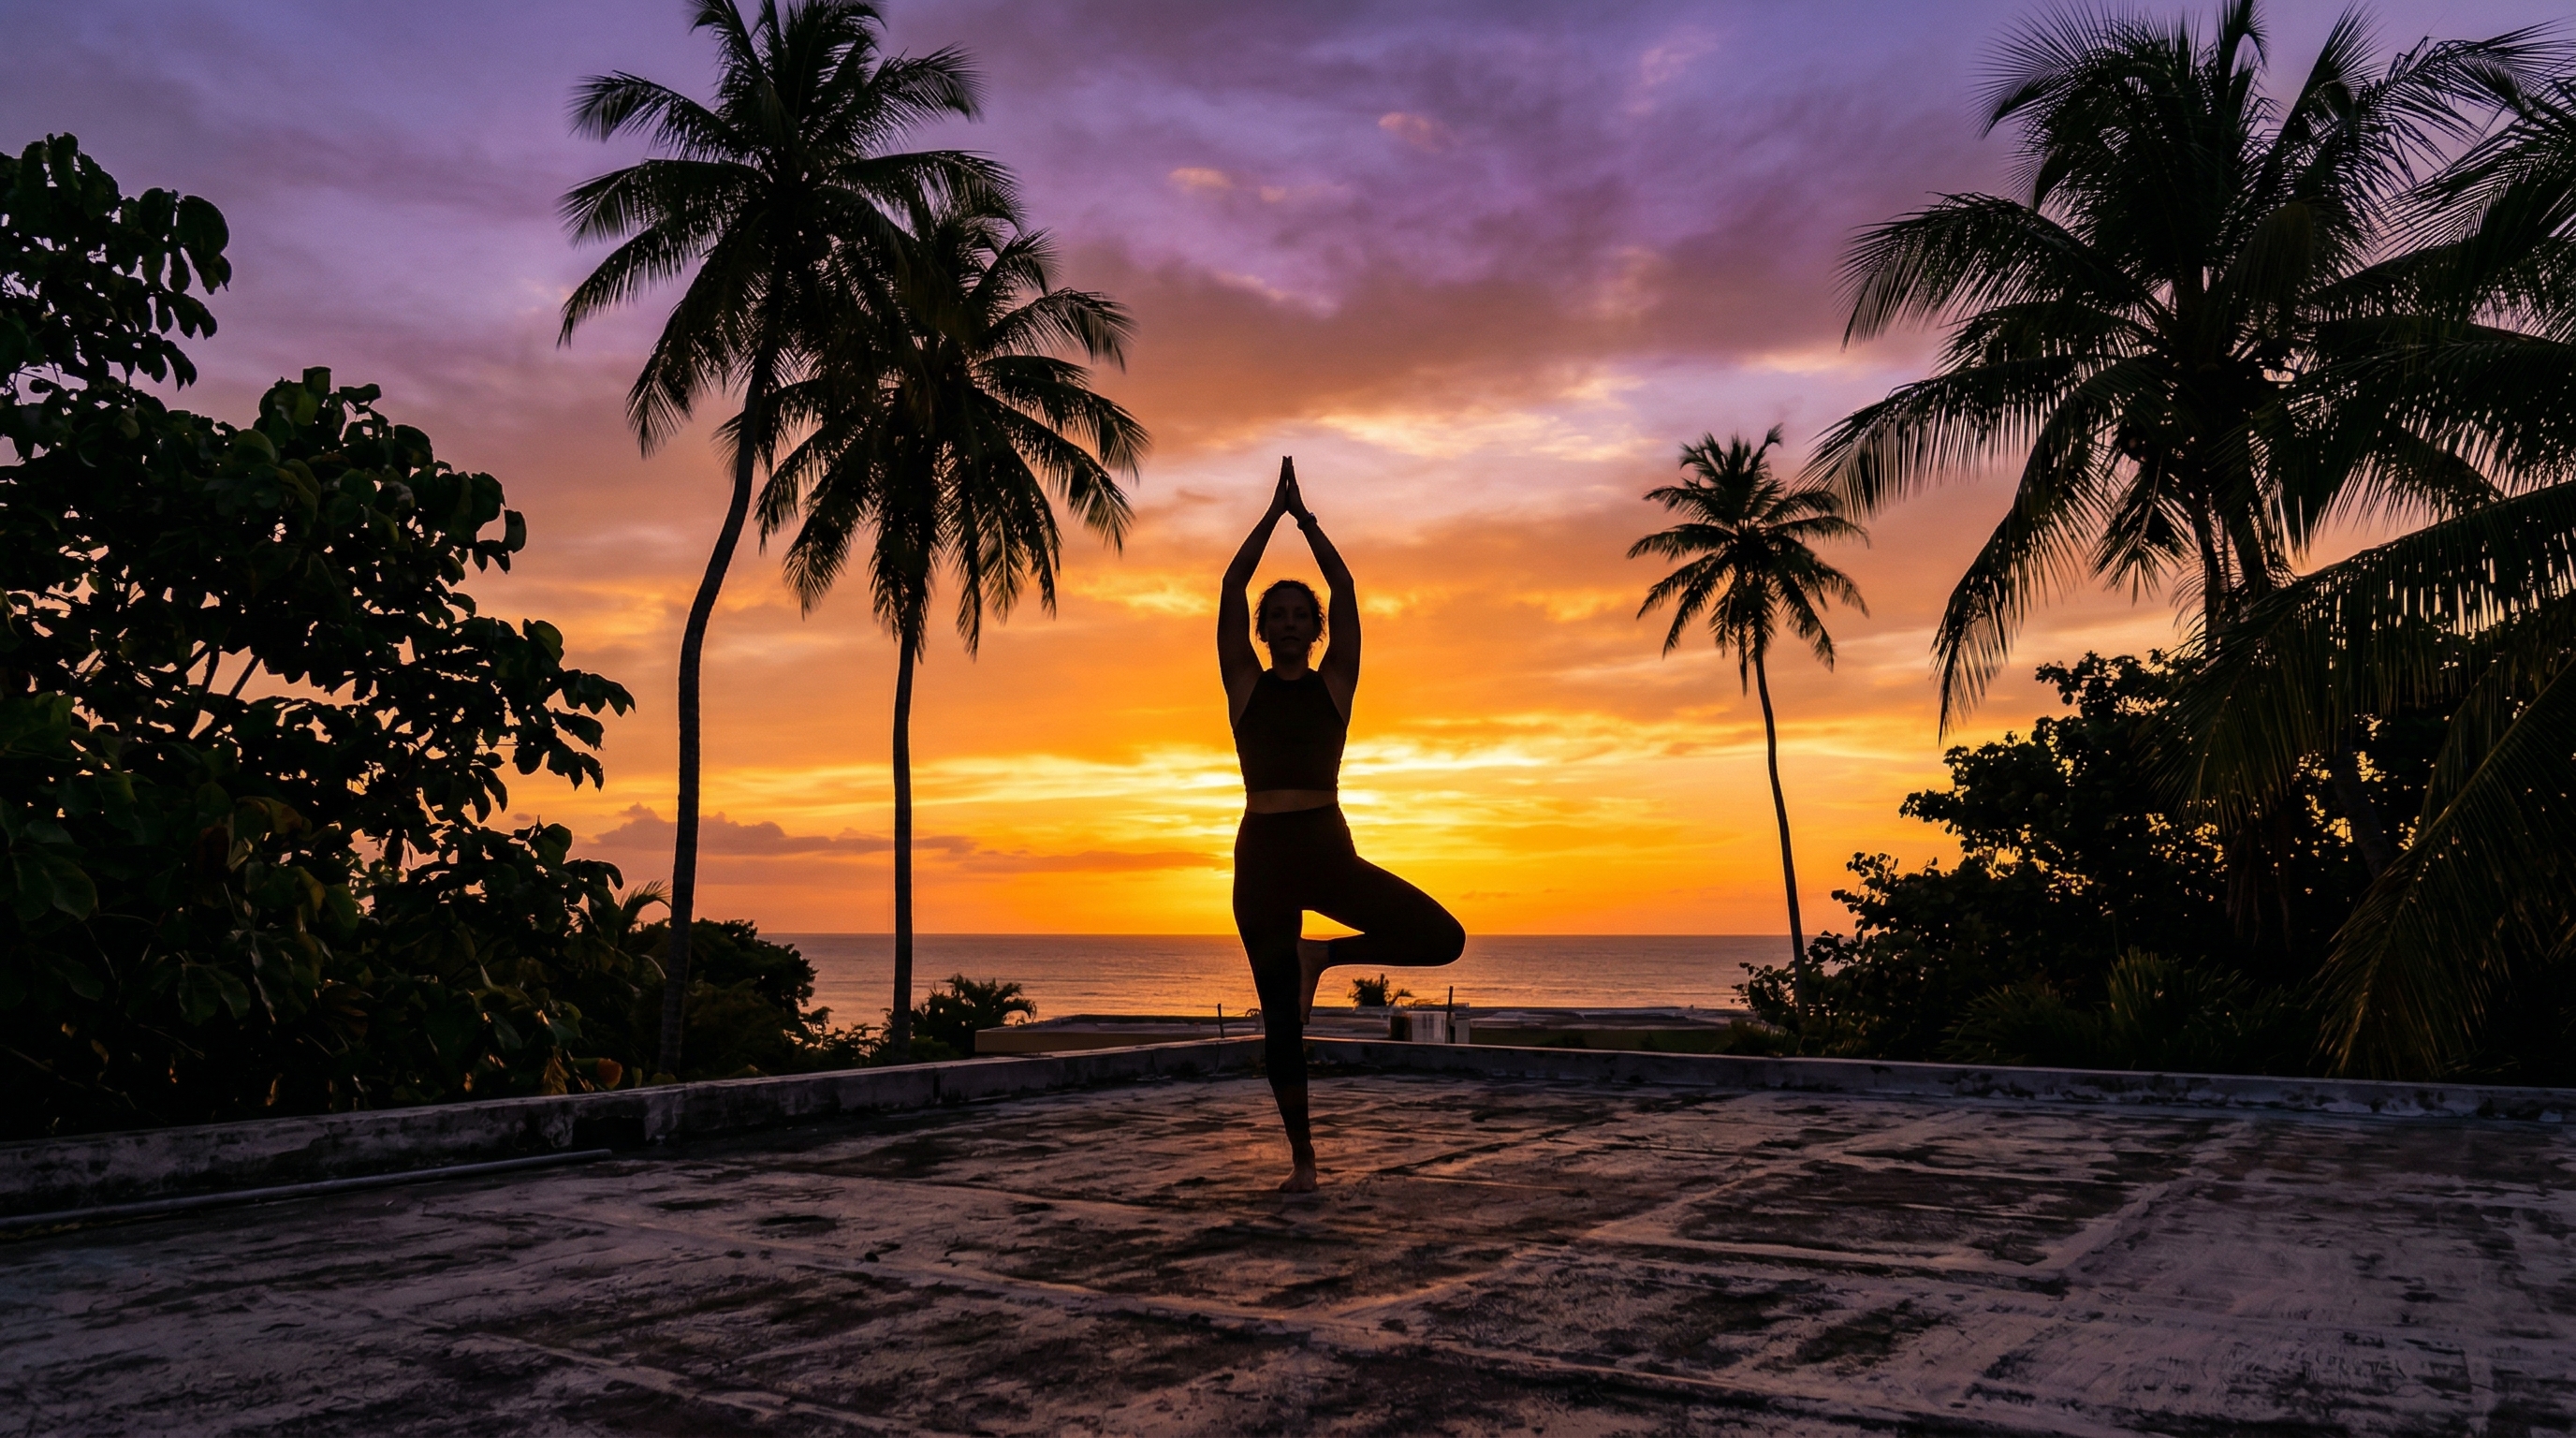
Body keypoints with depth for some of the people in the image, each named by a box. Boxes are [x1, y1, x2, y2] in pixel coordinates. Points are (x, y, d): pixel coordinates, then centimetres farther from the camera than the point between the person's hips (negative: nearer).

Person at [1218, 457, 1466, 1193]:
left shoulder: (1334, 682, 8)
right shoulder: (1246, 685, 7)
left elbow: (1346, 591, 3)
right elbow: (1230, 589, 2)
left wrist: (1306, 517, 7)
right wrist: (1273, 513, 5)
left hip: (1329, 851, 1)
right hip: (1262, 856, -1)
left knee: (1443, 938, -15)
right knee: (1279, 1013, 1)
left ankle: (1321, 955, 8)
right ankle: (1302, 1159, 16)